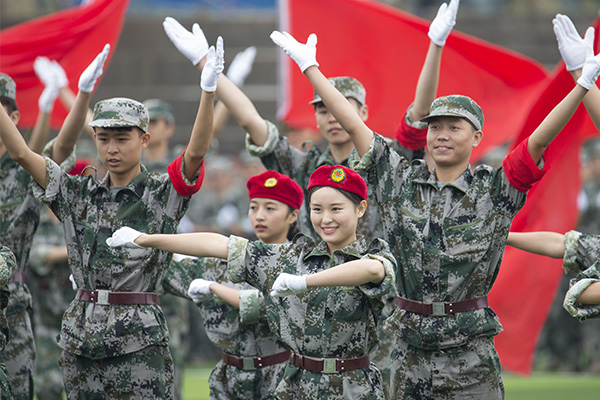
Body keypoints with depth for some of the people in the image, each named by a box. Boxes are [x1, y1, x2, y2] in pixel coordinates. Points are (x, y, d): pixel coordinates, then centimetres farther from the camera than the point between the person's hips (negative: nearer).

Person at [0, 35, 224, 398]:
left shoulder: (162, 194, -1)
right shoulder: (81, 194, 11)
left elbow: (195, 153, -18)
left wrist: (208, 91, -32)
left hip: (139, 337, -5)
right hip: (81, 334, 5)